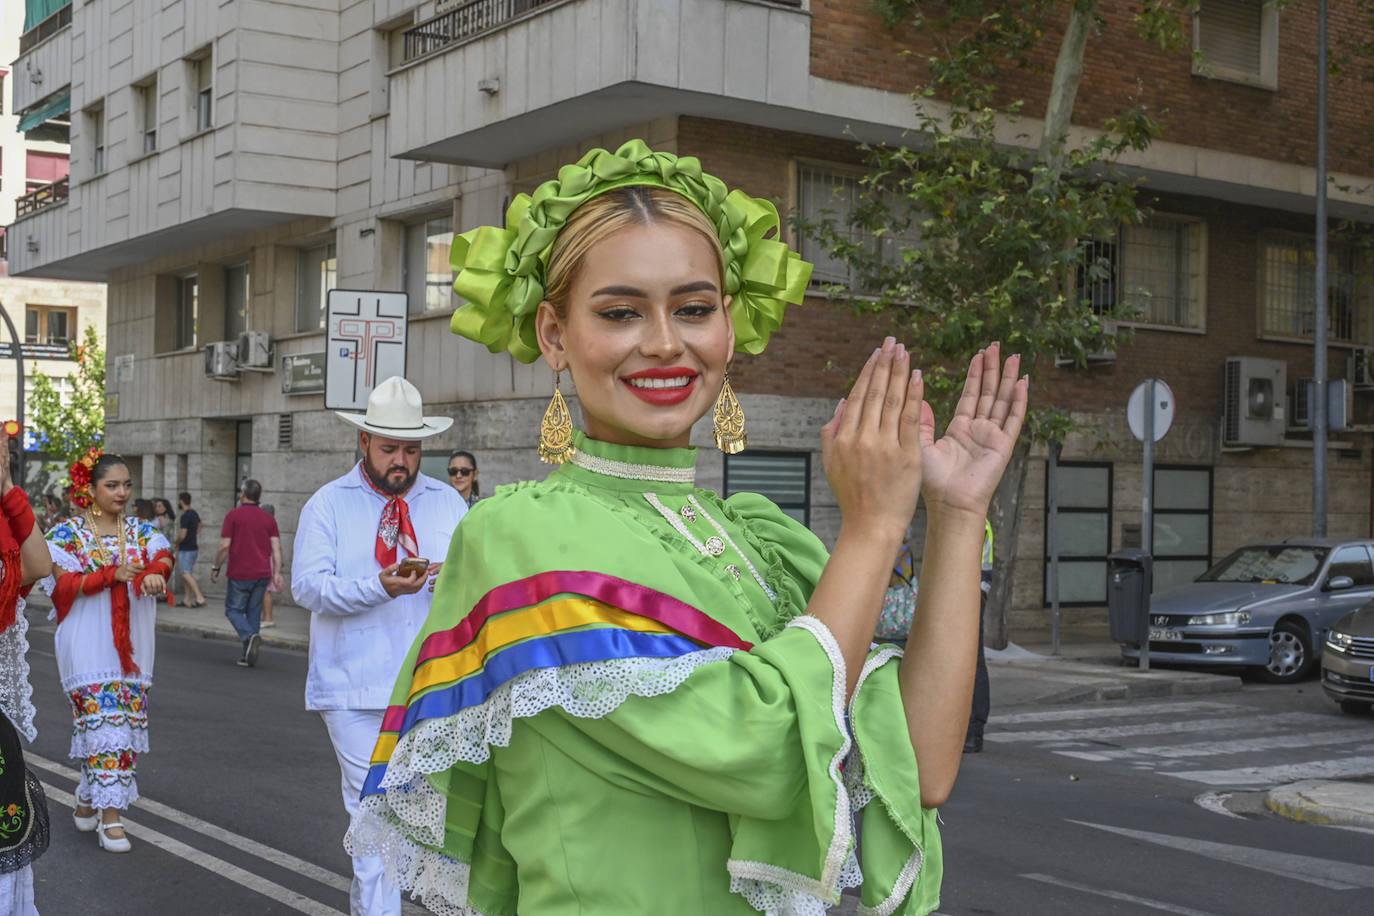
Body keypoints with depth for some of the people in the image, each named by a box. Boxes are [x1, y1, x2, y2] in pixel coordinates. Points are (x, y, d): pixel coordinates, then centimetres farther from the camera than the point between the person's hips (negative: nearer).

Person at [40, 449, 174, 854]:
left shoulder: (141, 531, 9)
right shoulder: (68, 533, -1)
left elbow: (162, 558, -9)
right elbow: (65, 581, -12)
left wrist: (154, 573, -33)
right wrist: (113, 574, -27)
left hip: (131, 645, 4)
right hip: (87, 644, -4)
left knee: (127, 722, 7)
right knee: (104, 724, -10)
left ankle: (88, 801, 24)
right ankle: (110, 814, -6)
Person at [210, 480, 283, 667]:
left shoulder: (234, 515, -5)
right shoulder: (268, 519, 8)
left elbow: (224, 546, -9)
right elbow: (276, 548, 1)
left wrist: (216, 568, 2)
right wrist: (277, 573, -1)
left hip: (240, 574, -4)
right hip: (262, 574, 4)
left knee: (233, 610, 7)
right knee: (254, 613, 11)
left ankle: (250, 636, -21)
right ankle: (248, 656, 10)